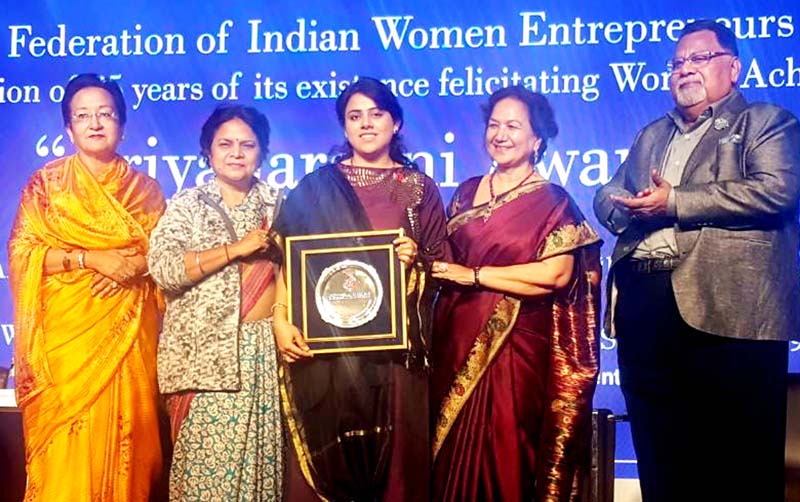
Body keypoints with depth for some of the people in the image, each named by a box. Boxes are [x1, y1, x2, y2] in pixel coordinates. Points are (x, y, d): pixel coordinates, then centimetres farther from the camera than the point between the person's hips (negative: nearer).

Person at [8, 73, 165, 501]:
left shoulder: (144, 188, 10)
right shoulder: (47, 183, 5)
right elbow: (22, 253, -3)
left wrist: (134, 265, -12)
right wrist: (90, 259, -14)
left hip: (127, 333, 2)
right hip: (66, 330, -2)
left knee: (123, 435, 3)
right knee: (66, 448, -4)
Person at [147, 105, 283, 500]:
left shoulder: (278, 204, 11)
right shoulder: (187, 205, 4)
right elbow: (163, 269, -10)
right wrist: (236, 248, -13)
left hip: (266, 348, 2)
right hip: (207, 353, -2)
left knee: (262, 451, 3)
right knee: (208, 455, -2)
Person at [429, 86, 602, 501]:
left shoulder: (551, 202, -4)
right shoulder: (466, 193, 11)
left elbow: (557, 274, -17)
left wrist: (475, 275, -16)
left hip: (514, 348, -4)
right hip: (457, 342, 5)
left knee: (502, 456, 2)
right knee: (452, 454, 9)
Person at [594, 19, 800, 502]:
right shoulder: (653, 135, 25)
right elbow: (607, 197, 22)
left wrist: (673, 203, -10)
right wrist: (634, 208, -3)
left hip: (727, 308, -6)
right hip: (643, 304, 6)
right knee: (659, 457, 13)